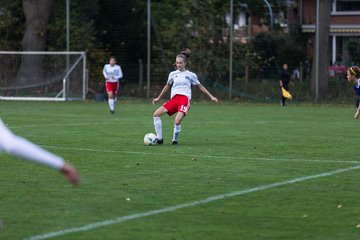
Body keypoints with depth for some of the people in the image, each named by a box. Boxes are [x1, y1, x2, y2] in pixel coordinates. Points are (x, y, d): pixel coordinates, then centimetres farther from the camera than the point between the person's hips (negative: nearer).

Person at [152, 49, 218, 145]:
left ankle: (175, 140, -4)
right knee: (156, 114, -15)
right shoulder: (173, 74, 18)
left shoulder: (191, 75, 10)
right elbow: (167, 86, 31)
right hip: (174, 99, 4)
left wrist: (211, 96, 15)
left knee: (177, 122, -27)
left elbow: (200, 87, 18)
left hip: (185, 98, -4)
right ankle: (159, 138, -9)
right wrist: (158, 98, 35)